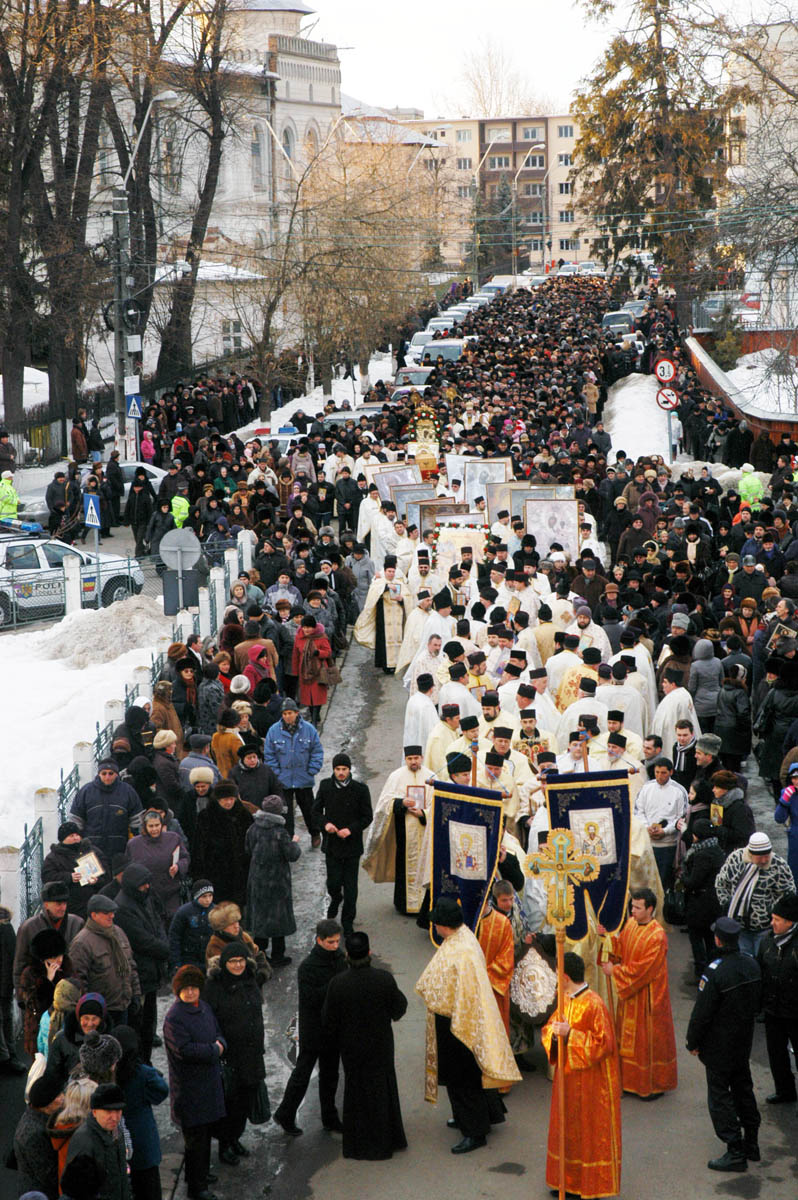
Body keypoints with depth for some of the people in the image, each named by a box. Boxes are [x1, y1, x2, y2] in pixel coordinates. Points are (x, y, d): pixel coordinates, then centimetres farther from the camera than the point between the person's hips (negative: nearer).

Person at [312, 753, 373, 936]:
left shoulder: (360, 789, -7)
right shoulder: (325, 786, -1)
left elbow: (367, 817, -2)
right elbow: (316, 811, 7)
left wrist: (351, 829, -17)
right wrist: (325, 824, -13)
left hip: (352, 844, -1)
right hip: (331, 843, 1)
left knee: (350, 885, 3)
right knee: (333, 882, 2)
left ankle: (347, 923, 16)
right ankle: (335, 900, 38)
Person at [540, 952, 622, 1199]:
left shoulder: (594, 1005, -21)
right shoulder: (566, 1000, 6)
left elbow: (602, 1044, -22)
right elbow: (548, 1028, 12)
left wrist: (570, 1035, -26)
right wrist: (554, 1033, -12)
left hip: (590, 1080, -8)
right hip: (568, 1076, 8)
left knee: (590, 1130, 3)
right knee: (568, 1129, 15)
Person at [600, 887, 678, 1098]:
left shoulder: (657, 936, -25)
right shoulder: (631, 924, 0)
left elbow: (642, 969, -24)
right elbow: (621, 947, 11)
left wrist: (615, 971, -17)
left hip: (648, 995, -8)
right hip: (629, 992, 8)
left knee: (650, 1038, 4)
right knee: (628, 1035, 16)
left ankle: (655, 1085, 18)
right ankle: (631, 1079, 30)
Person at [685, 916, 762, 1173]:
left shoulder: (715, 972, -26)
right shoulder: (752, 964, -3)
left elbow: (701, 1013, -21)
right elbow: (758, 1001, 10)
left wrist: (693, 1042, -7)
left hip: (719, 1046, -7)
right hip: (744, 1042, 7)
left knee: (720, 1096, 2)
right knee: (743, 1089, 21)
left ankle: (736, 1152, 3)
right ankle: (751, 1144, 30)